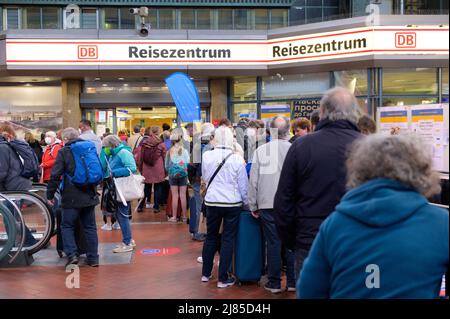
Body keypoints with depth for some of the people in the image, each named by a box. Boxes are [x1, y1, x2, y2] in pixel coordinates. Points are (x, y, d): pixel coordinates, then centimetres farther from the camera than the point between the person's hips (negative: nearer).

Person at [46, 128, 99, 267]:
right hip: (90, 196, 5)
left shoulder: (63, 152, -5)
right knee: (90, 227, 9)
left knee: (67, 226, 8)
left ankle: (72, 254, -5)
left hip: (72, 198, -4)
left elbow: (55, 175, -9)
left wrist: (50, 194, 0)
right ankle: (93, 258, 9)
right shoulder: (90, 149, 10)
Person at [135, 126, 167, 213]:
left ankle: (140, 206, 15)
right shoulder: (161, 144, -8)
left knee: (146, 187, 14)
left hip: (146, 170, 3)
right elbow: (165, 158, -4)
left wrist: (140, 168, 13)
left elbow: (138, 157, 2)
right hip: (158, 171, -3)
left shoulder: (144, 143, 0)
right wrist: (165, 170, 8)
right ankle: (156, 207, 10)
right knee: (158, 188, 9)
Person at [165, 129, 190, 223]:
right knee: (183, 195, 4)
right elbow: (188, 164, -5)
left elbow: (166, 165, -1)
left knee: (174, 196, 5)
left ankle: (174, 217, 9)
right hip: (183, 175, 0)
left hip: (172, 175, 0)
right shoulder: (185, 151, -8)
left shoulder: (169, 151, -6)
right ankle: (184, 216, 10)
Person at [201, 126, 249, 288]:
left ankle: (206, 273, 29)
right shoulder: (237, 159, -12)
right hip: (232, 203, -2)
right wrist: (246, 202, 11)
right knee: (228, 239, 6)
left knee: (211, 237, 17)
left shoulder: (206, 156, -6)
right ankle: (223, 278, 11)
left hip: (212, 202, 3)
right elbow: (243, 185, -4)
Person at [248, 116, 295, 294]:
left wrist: (253, 205, 8)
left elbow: (253, 180, -2)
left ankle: (274, 283, 15)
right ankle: (292, 282, 17)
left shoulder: (261, 150, -5)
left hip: (267, 205, 0)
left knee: (273, 243, 7)